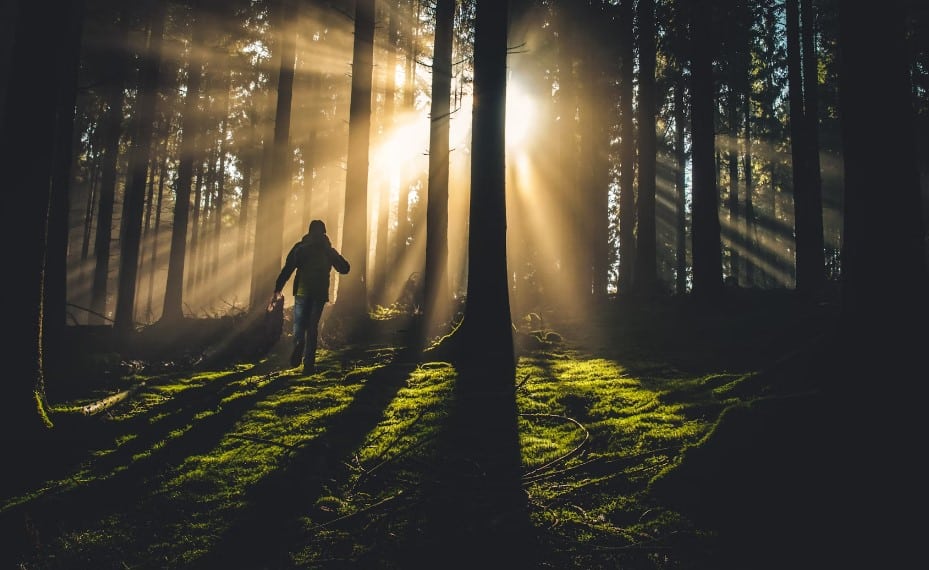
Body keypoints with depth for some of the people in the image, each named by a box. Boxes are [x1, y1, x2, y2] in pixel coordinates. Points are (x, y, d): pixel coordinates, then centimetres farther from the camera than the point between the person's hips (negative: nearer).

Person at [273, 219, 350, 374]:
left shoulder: (300, 247, 5)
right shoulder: (329, 250, 10)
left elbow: (287, 268, -3)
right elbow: (345, 268, 15)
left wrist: (278, 289, -2)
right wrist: (335, 257, 31)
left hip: (302, 290, -1)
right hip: (320, 293, 1)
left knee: (299, 323, 7)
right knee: (312, 326, 6)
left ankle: (298, 344, -26)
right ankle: (309, 363, -2)